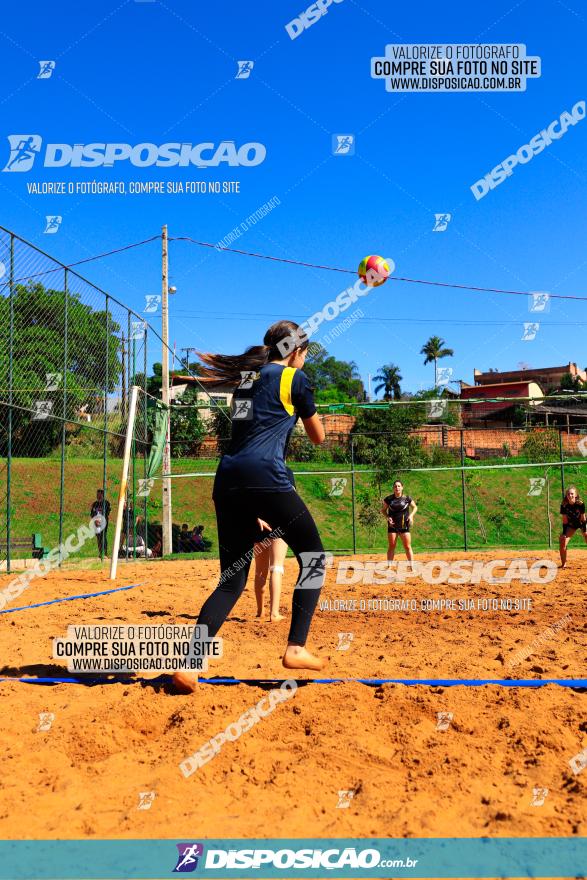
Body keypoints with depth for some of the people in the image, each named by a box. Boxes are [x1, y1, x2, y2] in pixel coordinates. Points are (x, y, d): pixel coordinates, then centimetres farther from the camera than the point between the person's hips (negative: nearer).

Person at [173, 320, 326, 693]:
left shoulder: (249, 377, 25)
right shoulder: (294, 377, 6)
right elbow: (318, 436, 14)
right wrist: (307, 406, 30)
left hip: (227, 479, 7)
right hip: (265, 477, -7)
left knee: (233, 579, 9)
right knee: (313, 557, 10)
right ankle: (296, 648, 1)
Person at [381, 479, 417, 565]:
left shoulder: (407, 498, 0)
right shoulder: (389, 499, 1)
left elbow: (415, 507, 14)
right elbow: (383, 510, 12)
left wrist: (411, 515, -3)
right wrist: (388, 517, -5)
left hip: (404, 526, -1)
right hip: (392, 526, 1)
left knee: (407, 547, -1)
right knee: (391, 547, 4)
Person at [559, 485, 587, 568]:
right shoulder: (564, 505, -21)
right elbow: (565, 520, -14)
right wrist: (564, 534, -16)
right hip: (571, 524, 2)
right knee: (562, 542, -7)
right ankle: (563, 564, 7)